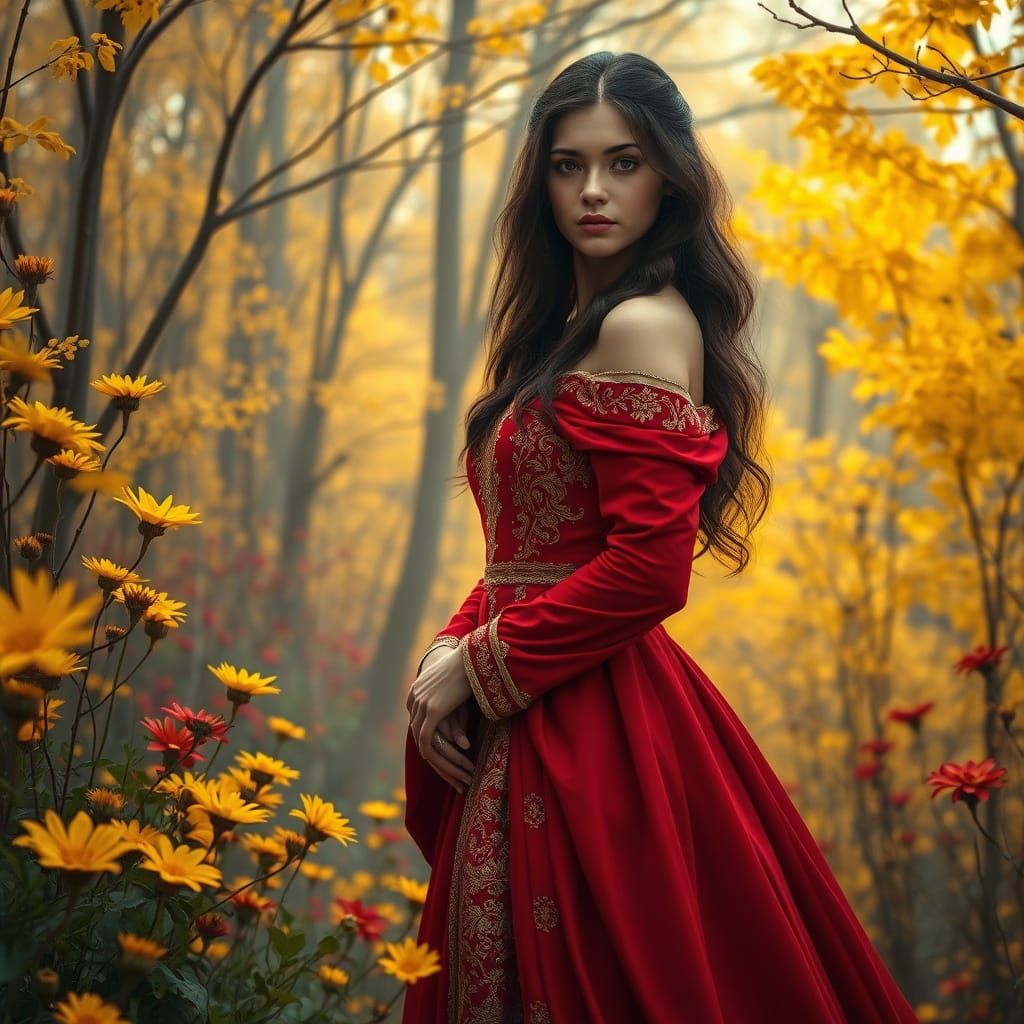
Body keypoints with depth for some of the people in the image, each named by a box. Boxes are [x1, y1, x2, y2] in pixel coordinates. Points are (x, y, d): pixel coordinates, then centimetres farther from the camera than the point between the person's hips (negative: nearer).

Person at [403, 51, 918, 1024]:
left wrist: (477, 664, -11)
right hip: (535, 718, 9)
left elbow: (648, 569, -20)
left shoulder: (644, 324, -13)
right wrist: (448, 648, 0)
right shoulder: (574, 323, 15)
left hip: (592, 720, -9)